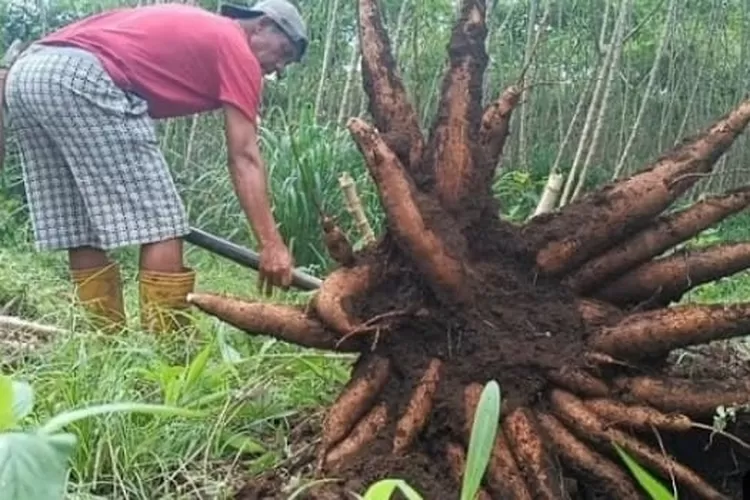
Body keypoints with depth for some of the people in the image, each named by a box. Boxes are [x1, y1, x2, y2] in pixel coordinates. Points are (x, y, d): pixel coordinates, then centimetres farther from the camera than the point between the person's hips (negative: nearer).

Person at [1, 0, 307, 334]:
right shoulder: (236, 50, 10)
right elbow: (244, 159, 2)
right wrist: (272, 244, -1)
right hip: (81, 79, -9)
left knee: (80, 232, 12)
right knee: (160, 224, -3)